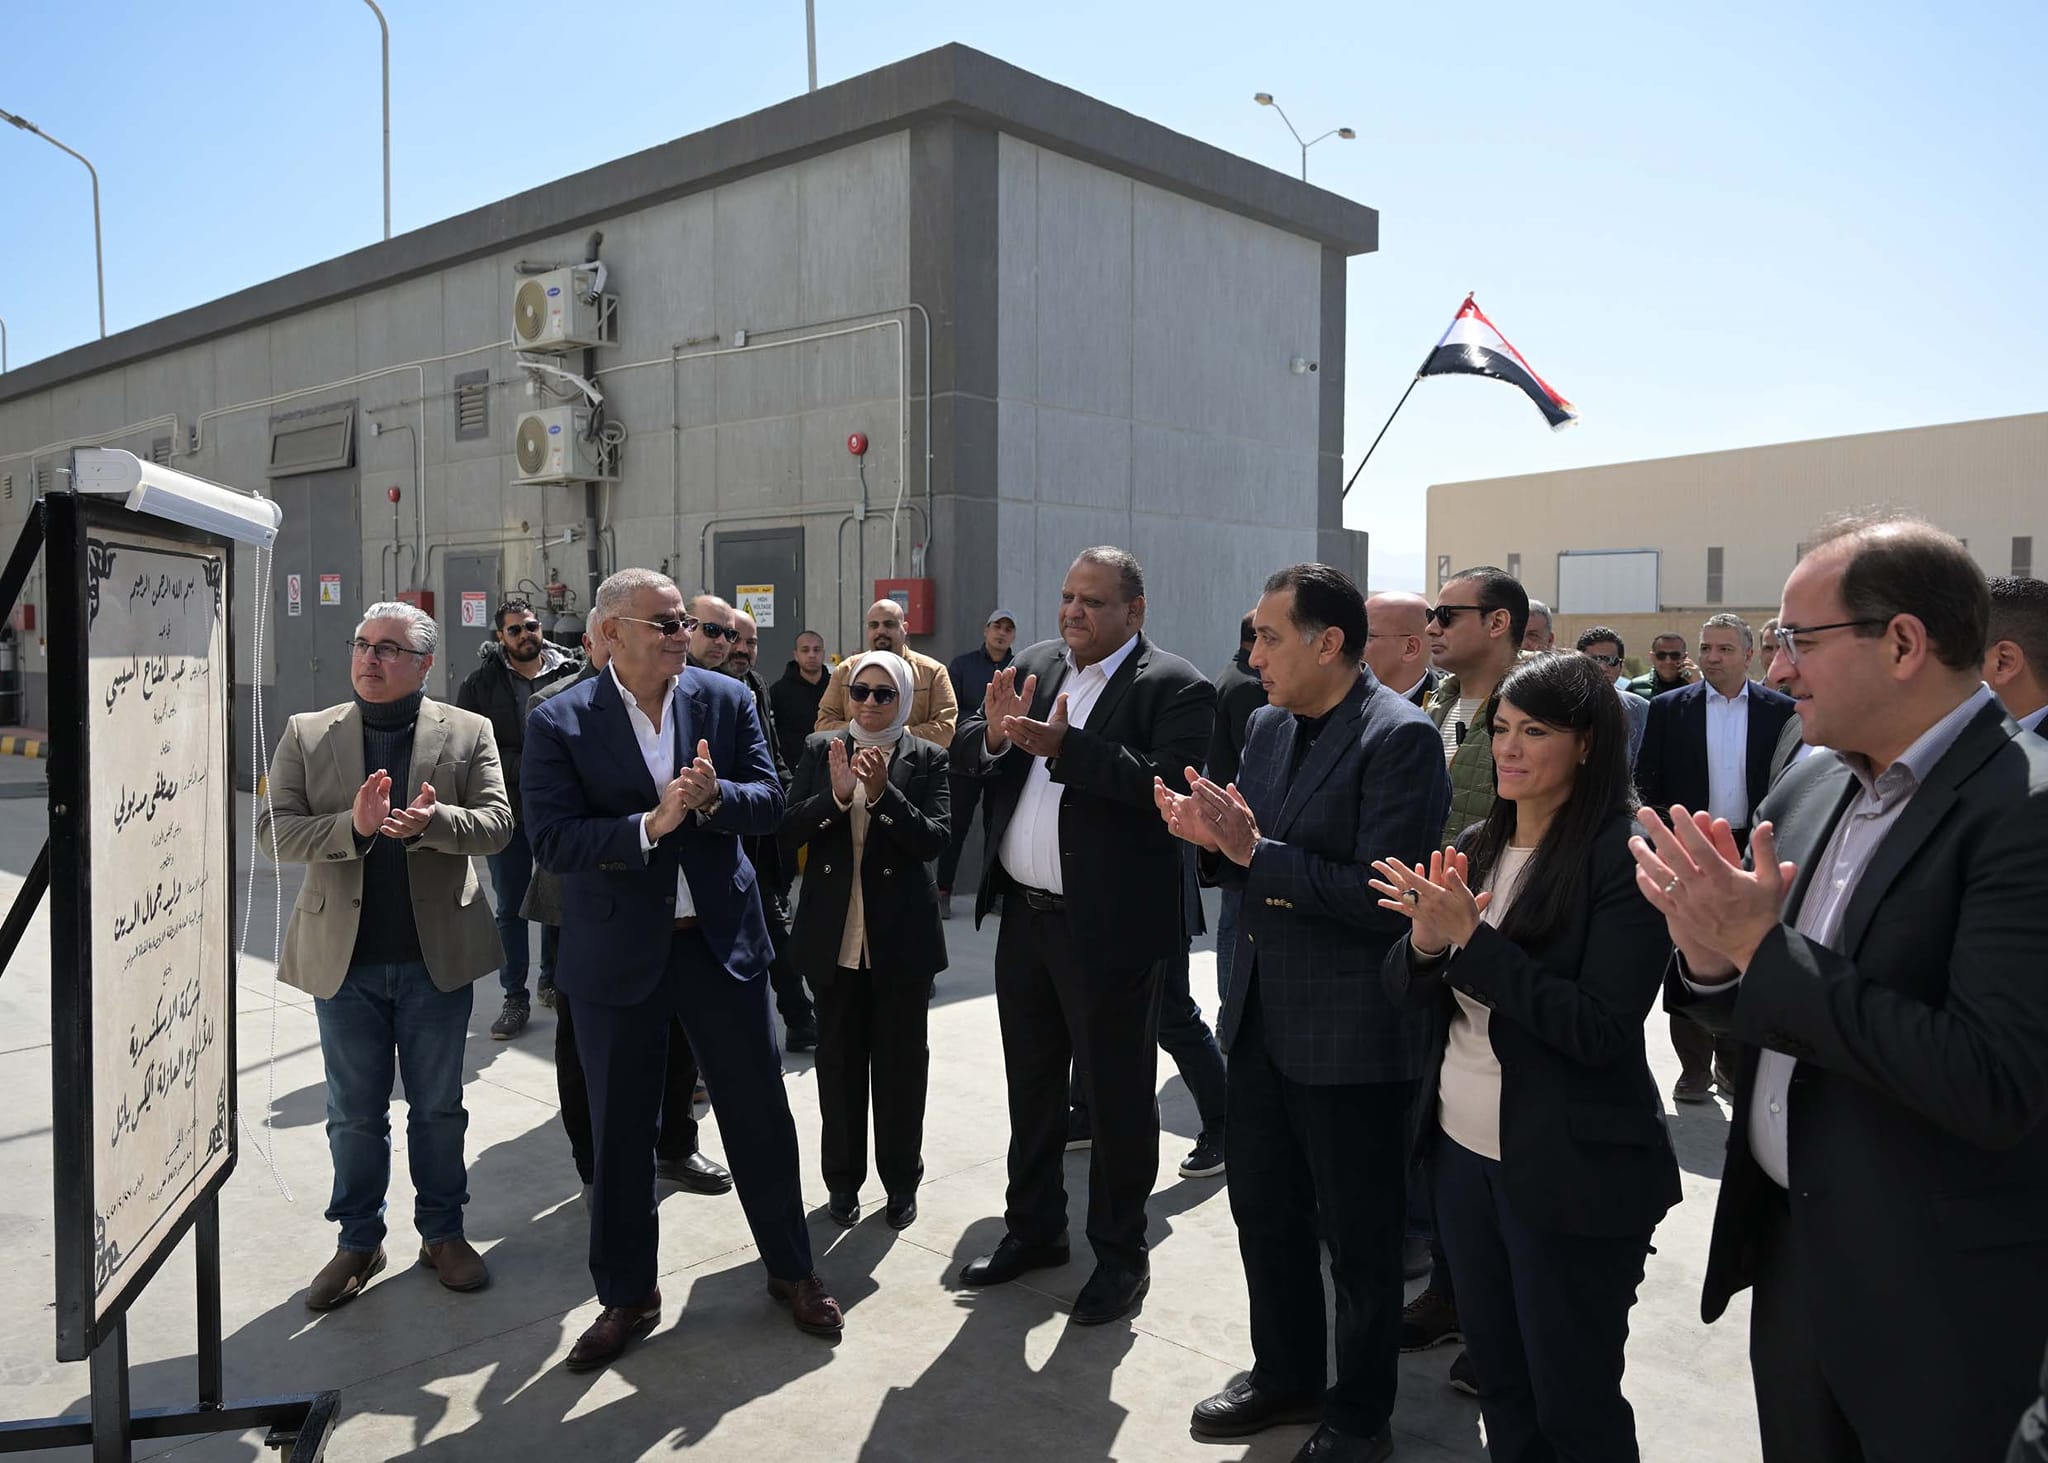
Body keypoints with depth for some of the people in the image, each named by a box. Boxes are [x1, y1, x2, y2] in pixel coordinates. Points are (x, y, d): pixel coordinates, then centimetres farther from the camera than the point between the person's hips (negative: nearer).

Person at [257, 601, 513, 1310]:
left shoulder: (468, 733, 1)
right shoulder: (306, 734, 3)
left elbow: (497, 823, -6)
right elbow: (272, 831, -4)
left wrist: (433, 821, -26)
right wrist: (351, 826, -22)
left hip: (437, 957, -1)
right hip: (344, 958, 1)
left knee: (438, 1108, 12)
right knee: (354, 1114, 13)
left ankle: (443, 1232, 29)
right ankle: (359, 1240, 29)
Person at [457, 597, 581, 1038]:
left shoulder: (570, 676, 0)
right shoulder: (480, 683, 0)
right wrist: (524, 766, -16)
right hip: (507, 809, 0)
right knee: (511, 909, 7)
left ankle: (553, 981, 31)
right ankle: (515, 998, 17)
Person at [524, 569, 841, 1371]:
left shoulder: (727, 699, 0)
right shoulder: (560, 723, -7)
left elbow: (769, 802, -4)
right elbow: (552, 838, -15)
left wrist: (713, 798, -24)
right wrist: (649, 825, -28)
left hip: (721, 939, 2)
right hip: (617, 953, -1)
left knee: (761, 1114, 11)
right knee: (620, 1131, 11)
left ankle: (791, 1269, 32)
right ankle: (627, 1295, 32)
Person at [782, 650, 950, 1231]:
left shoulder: (927, 760, -1)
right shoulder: (820, 750, 4)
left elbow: (933, 840, -11)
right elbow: (787, 834, -3)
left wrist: (882, 793, -23)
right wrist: (836, 795, -19)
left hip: (901, 936, -1)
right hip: (834, 935, 2)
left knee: (900, 1061, 8)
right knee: (839, 1058, 11)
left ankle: (901, 1181, 25)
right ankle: (843, 1179, 27)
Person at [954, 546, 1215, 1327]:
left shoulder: (1175, 687, -12)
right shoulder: (1035, 665, 8)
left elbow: (1169, 788, -25)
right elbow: (971, 756, 5)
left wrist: (1064, 747, -31)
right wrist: (995, 734, -17)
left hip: (1107, 927, -7)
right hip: (1024, 913, 7)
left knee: (1117, 1097, 7)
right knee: (1031, 1084, 21)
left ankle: (1120, 1255, 25)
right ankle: (1034, 1227, 39)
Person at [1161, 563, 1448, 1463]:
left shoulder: (1400, 738, -18)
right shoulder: (1268, 726, 7)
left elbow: (1382, 896, -24)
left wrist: (1255, 848, -24)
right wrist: (1212, 837, -7)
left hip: (1350, 1033, -8)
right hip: (1262, 1016, 8)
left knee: (1358, 1236, 11)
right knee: (1264, 1212, 21)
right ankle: (1286, 1375, 42)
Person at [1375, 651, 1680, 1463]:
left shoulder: (1626, 856, -17)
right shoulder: (1476, 847, 4)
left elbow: (1601, 1030, -22)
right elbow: (1404, 991, 4)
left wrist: (1473, 940, -25)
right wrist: (1426, 942, -17)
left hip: (1573, 1173, -6)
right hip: (1461, 1149, 7)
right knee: (1497, 1374, 22)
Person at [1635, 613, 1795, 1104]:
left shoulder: (1780, 711, 1)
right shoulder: (1669, 709, 1)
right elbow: (1647, 782, 1)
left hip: (1753, 853, 0)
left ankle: (1734, 1063, 23)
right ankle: (1694, 1067, 15)